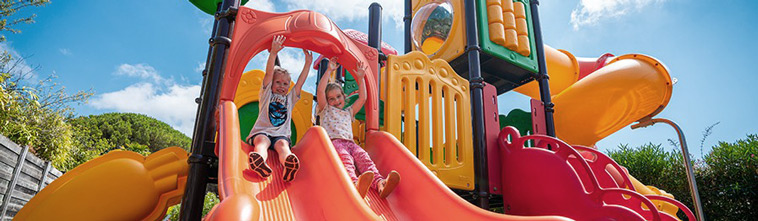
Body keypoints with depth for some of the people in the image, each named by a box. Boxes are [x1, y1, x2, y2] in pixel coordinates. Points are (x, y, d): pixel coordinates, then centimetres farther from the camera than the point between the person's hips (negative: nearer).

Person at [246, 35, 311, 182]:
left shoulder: (289, 98, 28)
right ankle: (259, 162, -68)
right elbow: (269, 73, 7)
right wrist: (273, 52, -4)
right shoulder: (267, 94, 20)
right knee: (262, 140, -35)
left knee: (282, 144, -32)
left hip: (281, 135, 1)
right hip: (262, 132, -1)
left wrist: (308, 63, 16)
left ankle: (288, 166, -65)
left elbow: (300, 82, 22)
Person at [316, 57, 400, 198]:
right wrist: (329, 71, 11)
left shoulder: (348, 112, 36)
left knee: (363, 157, -29)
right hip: (334, 142, -4)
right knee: (346, 158, -37)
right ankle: (355, 184, -68)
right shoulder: (326, 110, 24)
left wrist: (360, 78, 28)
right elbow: (320, 91, 10)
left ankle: (379, 183, -56)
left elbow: (362, 98, 30)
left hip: (350, 143, 4)